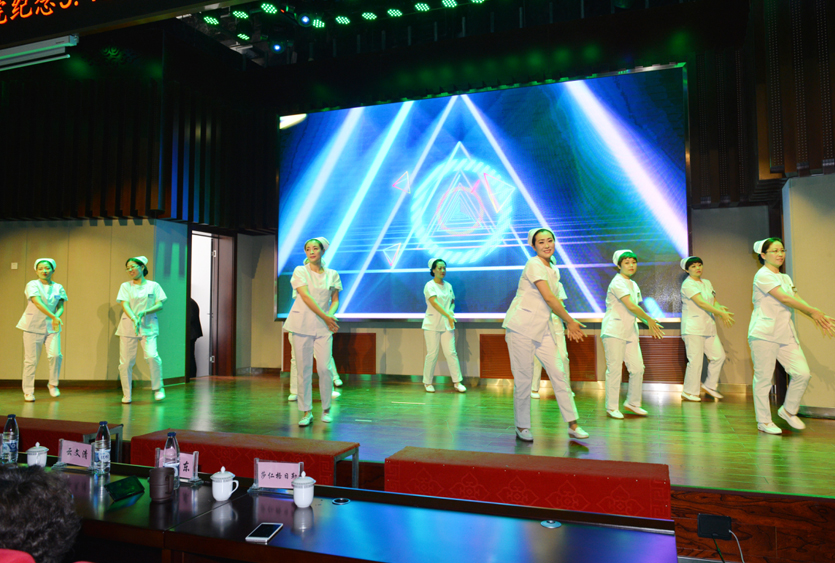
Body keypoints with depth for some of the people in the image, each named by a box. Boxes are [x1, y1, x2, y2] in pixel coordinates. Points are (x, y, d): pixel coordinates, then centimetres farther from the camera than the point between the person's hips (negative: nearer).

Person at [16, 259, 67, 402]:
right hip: (33, 325, -2)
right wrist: (53, 317, -30)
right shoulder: (32, 285, -5)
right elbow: (38, 303, -19)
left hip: (52, 326, 3)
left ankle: (53, 384, 9)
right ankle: (28, 392, 14)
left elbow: (61, 307, 3)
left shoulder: (58, 288, 8)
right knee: (31, 359, 1)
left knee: (55, 355, -13)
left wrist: (57, 317, -20)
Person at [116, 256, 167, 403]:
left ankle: (158, 388, -2)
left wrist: (145, 312, -16)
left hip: (148, 326, -2)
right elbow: (124, 305, -2)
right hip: (128, 326, 2)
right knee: (126, 361, 0)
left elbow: (160, 305, 2)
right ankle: (126, 395, 14)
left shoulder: (153, 286, 9)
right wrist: (134, 319, -20)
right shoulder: (125, 286, 11)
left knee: (152, 355, -19)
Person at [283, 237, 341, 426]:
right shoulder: (300, 271, 3)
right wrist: (324, 317, -14)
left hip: (324, 326, 1)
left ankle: (326, 409, 12)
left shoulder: (332, 274, 10)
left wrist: (331, 314, -11)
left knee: (324, 368, -6)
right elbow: (306, 297, -8)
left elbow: (335, 300, 11)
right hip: (302, 324, -1)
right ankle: (306, 412, 10)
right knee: (303, 369, 0)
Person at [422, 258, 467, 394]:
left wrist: (451, 310, -5)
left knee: (451, 353, -1)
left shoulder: (448, 285, 12)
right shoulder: (430, 285, -7)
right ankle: (427, 382, 11)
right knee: (432, 354, -2)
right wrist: (448, 315, -28)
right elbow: (434, 303, -19)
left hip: (447, 324, 5)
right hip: (432, 325, -4)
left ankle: (457, 382, 3)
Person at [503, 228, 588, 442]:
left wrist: (569, 326, 7)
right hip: (522, 327, -8)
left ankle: (572, 425, 11)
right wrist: (570, 321, -6)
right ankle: (522, 427, 15)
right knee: (524, 378, 0)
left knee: (559, 373, 3)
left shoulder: (554, 270, 14)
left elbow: (555, 300, 18)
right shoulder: (534, 265, -12)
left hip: (542, 328, 8)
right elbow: (549, 298, -15)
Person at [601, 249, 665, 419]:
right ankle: (611, 407, 6)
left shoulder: (634, 285, 17)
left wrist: (650, 325, 11)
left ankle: (632, 403, 22)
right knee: (614, 369, -4)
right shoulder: (618, 282, -11)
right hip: (614, 331, -8)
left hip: (630, 332, 8)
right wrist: (649, 319, -9)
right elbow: (630, 306, -18)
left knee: (637, 368, 6)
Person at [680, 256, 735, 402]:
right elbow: (701, 303, -20)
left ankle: (709, 385, 23)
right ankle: (689, 392, 6)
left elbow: (713, 302, 12)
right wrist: (722, 313, -22)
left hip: (708, 327, 8)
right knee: (695, 360, -6)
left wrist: (719, 308, -12)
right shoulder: (688, 284, -11)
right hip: (693, 328, -8)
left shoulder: (707, 283, 16)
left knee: (719, 355, 6)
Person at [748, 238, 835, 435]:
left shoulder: (785, 278, 18)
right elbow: (784, 298, -15)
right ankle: (763, 421, 10)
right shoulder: (763, 275, -8)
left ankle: (788, 410, 21)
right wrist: (813, 311, -10)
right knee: (763, 378, -1)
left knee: (803, 373, -1)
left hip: (786, 333, 8)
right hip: (764, 334, -8)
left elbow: (798, 300, 8)